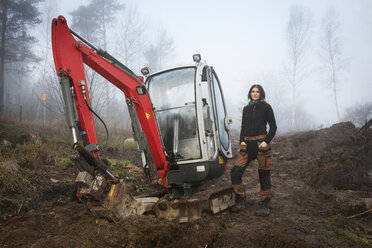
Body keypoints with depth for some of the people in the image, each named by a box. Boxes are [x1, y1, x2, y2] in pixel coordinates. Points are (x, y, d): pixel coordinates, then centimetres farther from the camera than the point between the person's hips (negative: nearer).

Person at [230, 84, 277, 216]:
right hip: (247, 145, 5)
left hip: (261, 144, -4)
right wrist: (241, 141, 3)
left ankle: (265, 205, 11)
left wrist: (267, 141, -11)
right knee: (236, 171, -6)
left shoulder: (266, 107, 2)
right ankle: (240, 201, 7)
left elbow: (273, 127, 1)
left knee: (264, 174, 0)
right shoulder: (246, 109, 15)